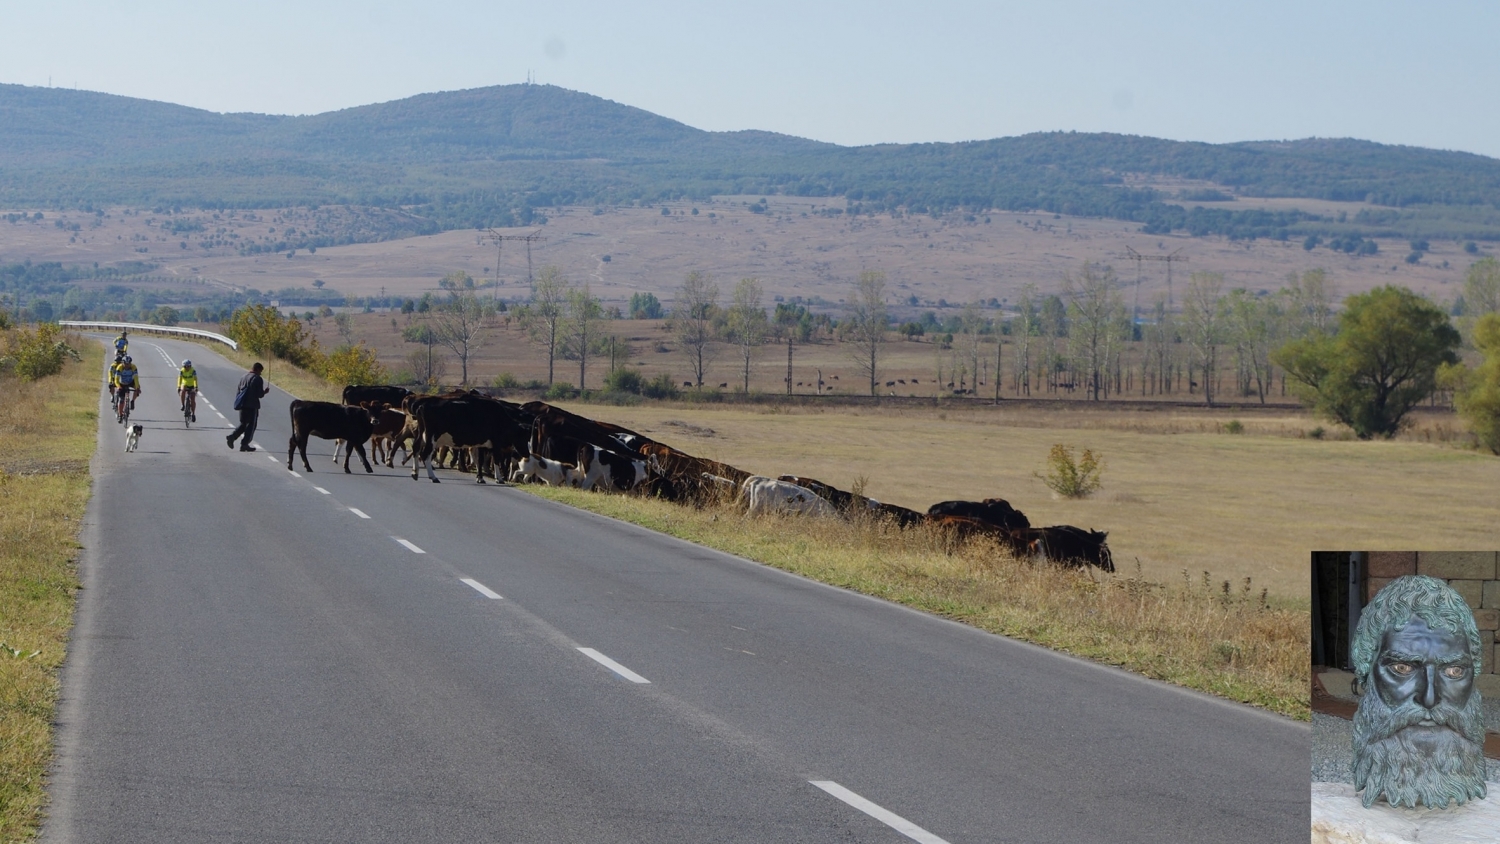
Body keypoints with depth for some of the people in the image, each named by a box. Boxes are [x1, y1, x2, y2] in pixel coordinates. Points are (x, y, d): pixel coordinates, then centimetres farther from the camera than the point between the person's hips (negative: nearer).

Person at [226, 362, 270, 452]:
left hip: (242, 404, 6)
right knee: (251, 425, 4)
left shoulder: (244, 377, 11)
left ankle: (232, 437, -1)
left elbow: (238, 391, 14)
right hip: (252, 405, -6)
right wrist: (265, 391, 8)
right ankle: (244, 444, 3)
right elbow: (259, 394, -13)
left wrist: (238, 402, 21)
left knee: (243, 424, 18)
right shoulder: (258, 379, -10)